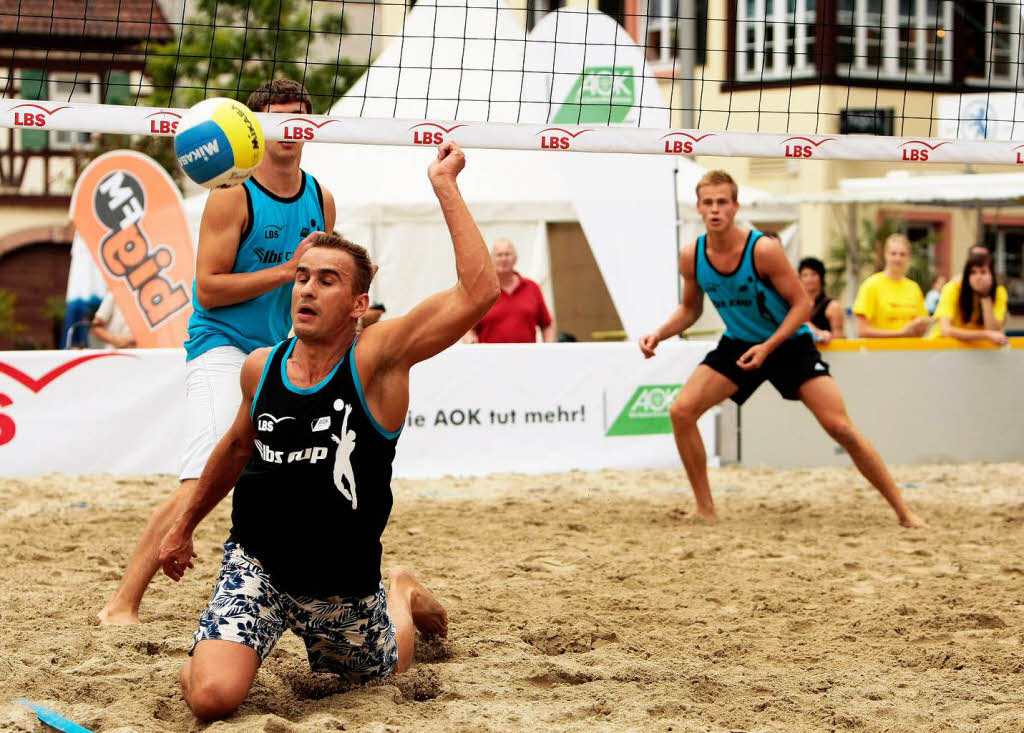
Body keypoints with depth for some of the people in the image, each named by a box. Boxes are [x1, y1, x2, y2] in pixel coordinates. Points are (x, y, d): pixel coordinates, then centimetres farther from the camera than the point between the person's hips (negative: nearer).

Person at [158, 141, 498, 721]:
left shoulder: (375, 360, -16)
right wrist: (186, 526, 28)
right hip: (256, 565, 1)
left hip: (345, 584, -1)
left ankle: (402, 597, 56)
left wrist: (444, 184, -27)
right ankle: (216, 649, 16)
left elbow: (480, 291, -29)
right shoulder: (260, 369, -3)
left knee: (380, 671, 24)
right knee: (211, 697, -21)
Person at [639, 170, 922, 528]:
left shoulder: (763, 250, -25)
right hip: (738, 344, 4)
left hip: (789, 343, -4)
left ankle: (902, 510, -1)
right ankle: (705, 509, 1)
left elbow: (802, 304, -17)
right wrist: (659, 334, -10)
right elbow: (690, 309, 8)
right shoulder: (691, 257, -11)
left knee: (840, 426, -12)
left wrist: (768, 348, -27)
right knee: (681, 411, -13)